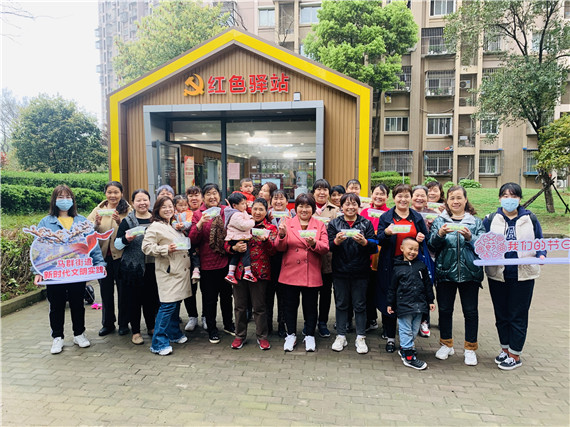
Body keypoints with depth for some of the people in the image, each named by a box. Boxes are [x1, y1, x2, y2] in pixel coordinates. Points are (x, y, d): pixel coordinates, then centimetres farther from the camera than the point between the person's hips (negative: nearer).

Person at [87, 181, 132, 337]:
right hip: (103, 255, 3)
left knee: (123, 290, 7)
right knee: (106, 290, 14)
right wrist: (96, 223, -18)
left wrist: (120, 222, -29)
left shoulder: (128, 210, -4)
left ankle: (124, 324, 21)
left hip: (121, 255, -3)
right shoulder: (99, 210, 5)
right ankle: (108, 324, 29)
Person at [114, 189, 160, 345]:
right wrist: (126, 239, -21)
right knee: (134, 300, 5)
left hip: (153, 266, 2)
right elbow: (117, 245, -1)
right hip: (133, 267, -2)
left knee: (152, 298, 12)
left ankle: (151, 327, 31)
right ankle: (135, 332, 19)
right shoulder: (127, 221, 0)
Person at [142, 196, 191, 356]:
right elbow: (146, 247, -14)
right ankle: (158, 343, -3)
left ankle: (174, 333, 31)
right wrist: (166, 249, -21)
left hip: (181, 270, 8)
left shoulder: (175, 226, 19)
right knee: (168, 305, -12)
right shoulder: (155, 227, -7)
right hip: (168, 272, -8)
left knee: (176, 302, 16)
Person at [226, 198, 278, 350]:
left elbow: (273, 250, -7)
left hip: (260, 272, -2)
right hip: (240, 270, 3)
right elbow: (227, 244, 10)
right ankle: (240, 335, 27)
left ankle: (262, 336, 21)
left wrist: (265, 240, -26)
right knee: (240, 305, 10)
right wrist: (235, 248, -12)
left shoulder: (271, 228, 4)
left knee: (259, 306, 4)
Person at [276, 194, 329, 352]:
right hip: (290, 272, 0)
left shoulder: (320, 225, 5)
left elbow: (325, 248, -3)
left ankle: (310, 336, 27)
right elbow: (281, 248, 0)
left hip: (311, 274, 0)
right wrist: (282, 235, -19)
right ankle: (291, 335, 27)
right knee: (290, 305, 10)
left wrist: (314, 243, -22)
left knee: (310, 306, 10)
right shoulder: (288, 223, 4)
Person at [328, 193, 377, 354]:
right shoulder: (334, 223, 4)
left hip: (360, 272, 0)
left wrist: (364, 242, -23)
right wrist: (336, 241, -24)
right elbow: (328, 246, -4)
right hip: (340, 271, 1)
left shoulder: (366, 224, 2)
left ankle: (360, 338, 21)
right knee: (341, 304, 11)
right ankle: (341, 336, 24)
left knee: (360, 305, 8)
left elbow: (374, 247, -4)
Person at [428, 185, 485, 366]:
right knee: (445, 309, 10)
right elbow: (432, 245, -3)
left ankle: (470, 348, 22)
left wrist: (470, 238, -21)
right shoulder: (440, 221, 6)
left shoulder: (476, 221, 7)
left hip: (470, 273, 0)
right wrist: (440, 234, -22)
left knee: (471, 311, 6)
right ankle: (446, 344, 28)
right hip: (445, 271, 0)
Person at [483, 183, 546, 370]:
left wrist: (541, 255, -11)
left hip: (523, 275, -1)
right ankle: (505, 349, 31)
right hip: (497, 274, 1)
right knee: (501, 314, 13)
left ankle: (515, 355, 20)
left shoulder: (530, 219, 3)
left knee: (518, 316, 5)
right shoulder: (491, 220, 3)